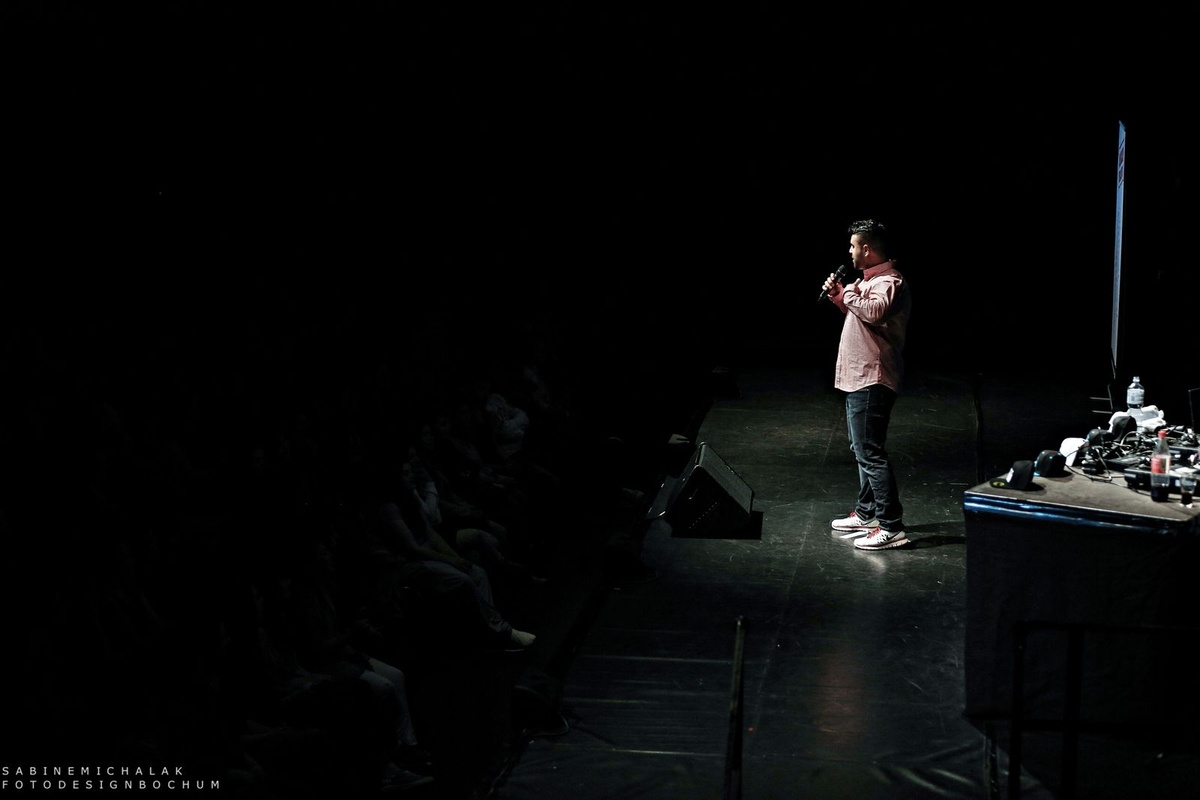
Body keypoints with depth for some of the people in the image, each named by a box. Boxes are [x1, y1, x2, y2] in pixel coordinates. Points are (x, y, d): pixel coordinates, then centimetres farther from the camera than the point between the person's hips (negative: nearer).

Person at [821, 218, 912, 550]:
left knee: (870, 452, -12)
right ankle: (866, 513, 33)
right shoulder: (870, 279, 16)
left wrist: (848, 293, -20)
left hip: (872, 382, -11)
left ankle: (891, 526, -12)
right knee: (861, 448, 21)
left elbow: (874, 311, -38)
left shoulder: (889, 282, -18)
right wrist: (839, 296, 12)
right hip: (859, 378, 11)